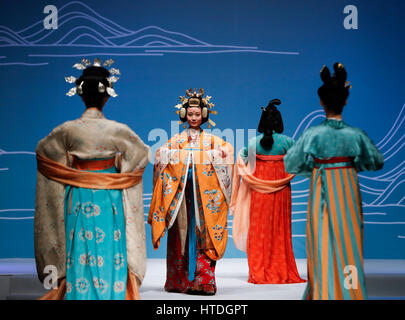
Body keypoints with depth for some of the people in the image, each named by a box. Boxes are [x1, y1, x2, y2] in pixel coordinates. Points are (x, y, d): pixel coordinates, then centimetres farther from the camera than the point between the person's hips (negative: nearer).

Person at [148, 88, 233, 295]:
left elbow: (227, 149, -3)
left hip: (204, 193, -1)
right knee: (181, 233, -2)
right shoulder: (177, 139, 15)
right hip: (181, 191, 1)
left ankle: (203, 281, -7)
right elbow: (161, 152, 2)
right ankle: (179, 281, 3)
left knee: (202, 234, -7)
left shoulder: (210, 139, 13)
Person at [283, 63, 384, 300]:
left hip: (322, 194, -1)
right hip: (348, 193, 1)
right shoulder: (356, 135, -8)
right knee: (349, 244, 8)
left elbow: (290, 164, -4)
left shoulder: (313, 135, -13)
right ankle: (350, 291, 11)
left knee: (323, 247, 7)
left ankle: (323, 293, 12)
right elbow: (377, 162, 6)